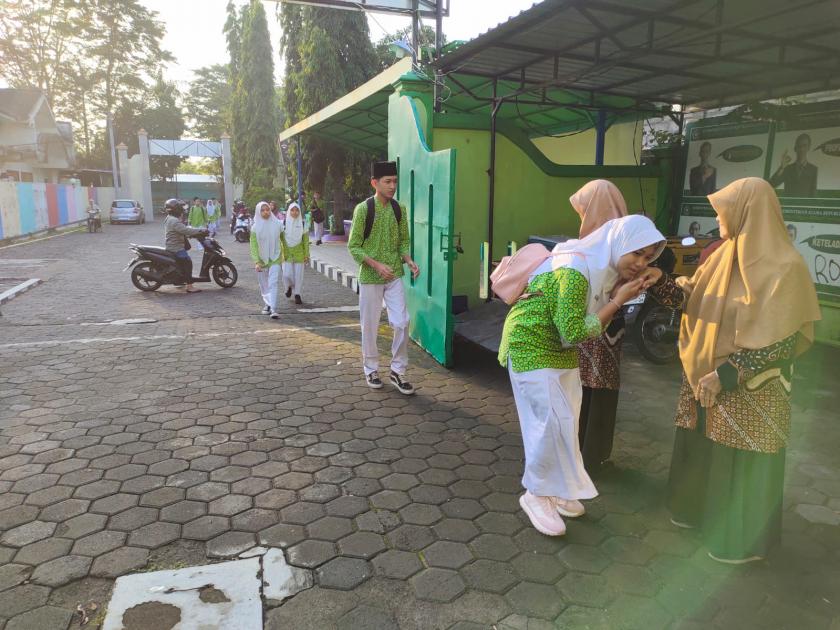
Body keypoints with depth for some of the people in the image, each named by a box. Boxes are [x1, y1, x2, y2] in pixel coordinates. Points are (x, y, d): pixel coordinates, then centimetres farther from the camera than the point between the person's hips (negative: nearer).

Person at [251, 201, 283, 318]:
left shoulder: (278, 224, -3)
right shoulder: (255, 228, -5)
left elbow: (284, 239, 9)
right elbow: (253, 246, -8)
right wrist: (256, 262, -17)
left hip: (275, 258, -1)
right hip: (261, 259, 1)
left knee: (273, 283, -12)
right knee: (264, 284, 11)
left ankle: (273, 309, -19)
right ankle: (267, 304, 31)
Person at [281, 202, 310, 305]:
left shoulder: (303, 223, 1)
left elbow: (306, 241, 3)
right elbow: (280, 239, 2)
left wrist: (306, 255, 1)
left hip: (299, 253, 1)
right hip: (287, 253, 0)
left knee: (298, 275, 1)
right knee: (287, 274, -7)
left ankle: (297, 295, 15)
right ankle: (289, 287, 26)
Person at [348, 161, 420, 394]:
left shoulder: (399, 209, 3)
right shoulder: (363, 209, -10)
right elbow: (353, 247, -8)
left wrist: (409, 261, -8)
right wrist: (377, 265, -20)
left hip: (394, 276, 3)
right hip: (370, 277, -3)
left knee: (402, 323, -1)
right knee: (370, 326, 7)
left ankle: (398, 371, 15)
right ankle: (371, 370, 25)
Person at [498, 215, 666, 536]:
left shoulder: (606, 269, 0)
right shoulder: (576, 271, -28)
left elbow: (596, 323, 3)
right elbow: (574, 333, -28)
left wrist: (620, 295, -12)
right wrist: (618, 300, -25)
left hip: (561, 349, 9)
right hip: (532, 346, -9)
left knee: (565, 419, 13)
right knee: (553, 420, -8)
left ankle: (554, 488, 29)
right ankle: (536, 495, 10)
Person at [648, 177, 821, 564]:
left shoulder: (783, 268, -20)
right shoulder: (726, 256, 2)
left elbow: (779, 343, -22)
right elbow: (692, 297, 9)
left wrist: (724, 376, -24)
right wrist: (658, 282, -6)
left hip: (748, 391, -7)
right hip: (706, 377, 7)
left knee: (739, 462, 8)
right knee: (702, 450, 20)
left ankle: (741, 540, 27)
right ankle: (701, 509, 42)